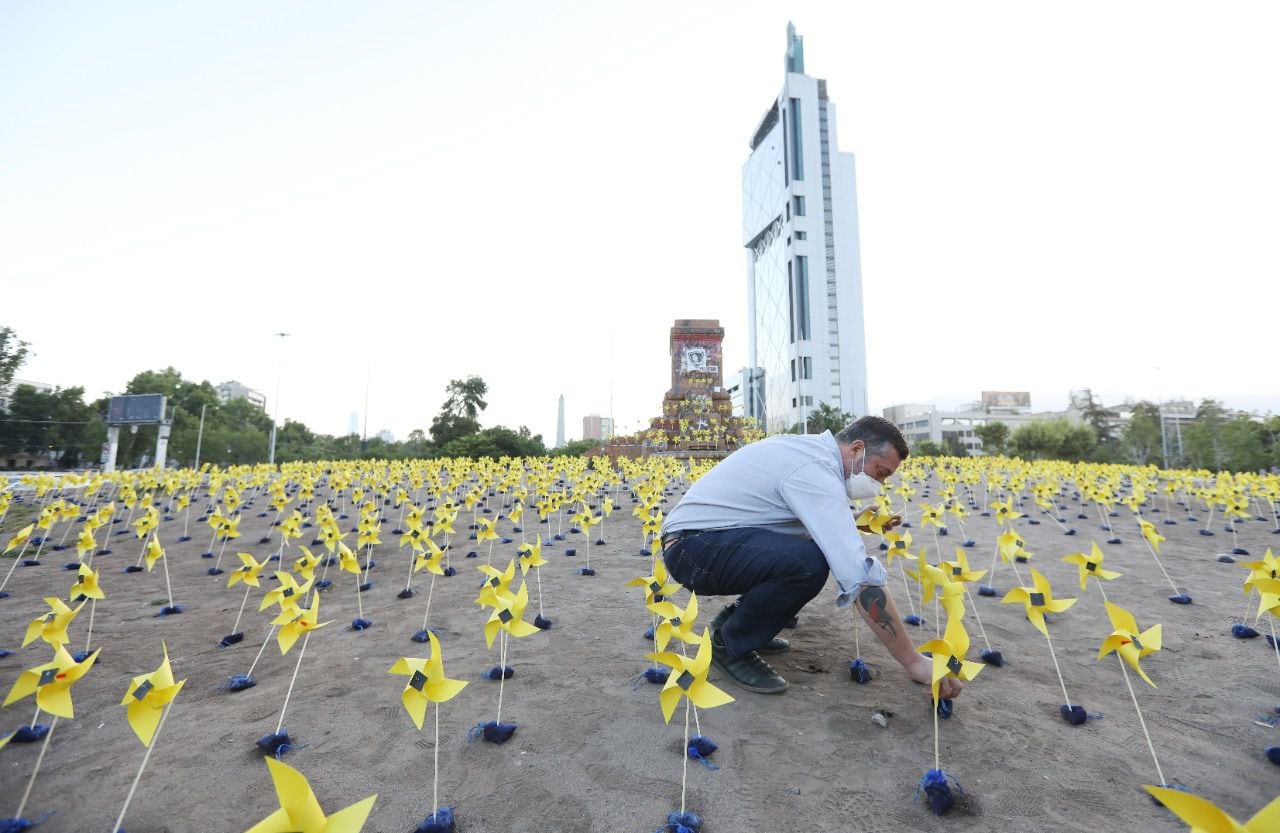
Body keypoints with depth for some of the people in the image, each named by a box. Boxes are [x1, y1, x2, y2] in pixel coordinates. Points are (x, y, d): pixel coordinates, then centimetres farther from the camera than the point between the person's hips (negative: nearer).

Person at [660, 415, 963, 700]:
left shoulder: (811, 446, 9)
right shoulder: (816, 473, -21)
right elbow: (860, 575, -26)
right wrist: (913, 660, -18)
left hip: (699, 535, 10)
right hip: (693, 547, -10)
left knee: (827, 548, 8)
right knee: (809, 563, -30)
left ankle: (735, 618, 16)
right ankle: (729, 644, -4)